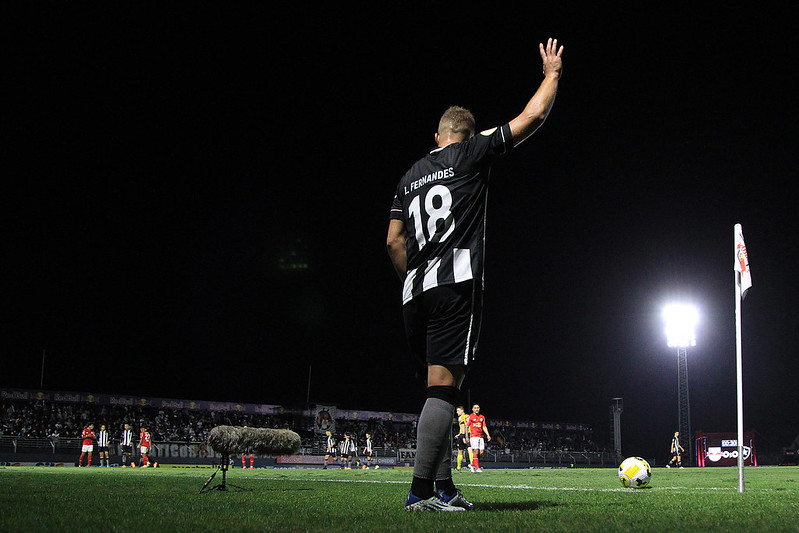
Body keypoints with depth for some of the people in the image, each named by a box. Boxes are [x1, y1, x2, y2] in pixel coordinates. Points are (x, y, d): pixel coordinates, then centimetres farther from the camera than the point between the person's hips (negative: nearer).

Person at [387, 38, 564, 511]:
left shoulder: (411, 176, 21)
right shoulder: (472, 153, 6)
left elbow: (395, 241, 17)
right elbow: (532, 117, 7)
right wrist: (553, 74, 22)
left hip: (416, 292, 6)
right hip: (456, 284, -6)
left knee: (440, 389, 11)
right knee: (444, 387, -11)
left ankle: (445, 488, 11)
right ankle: (421, 491, -16)